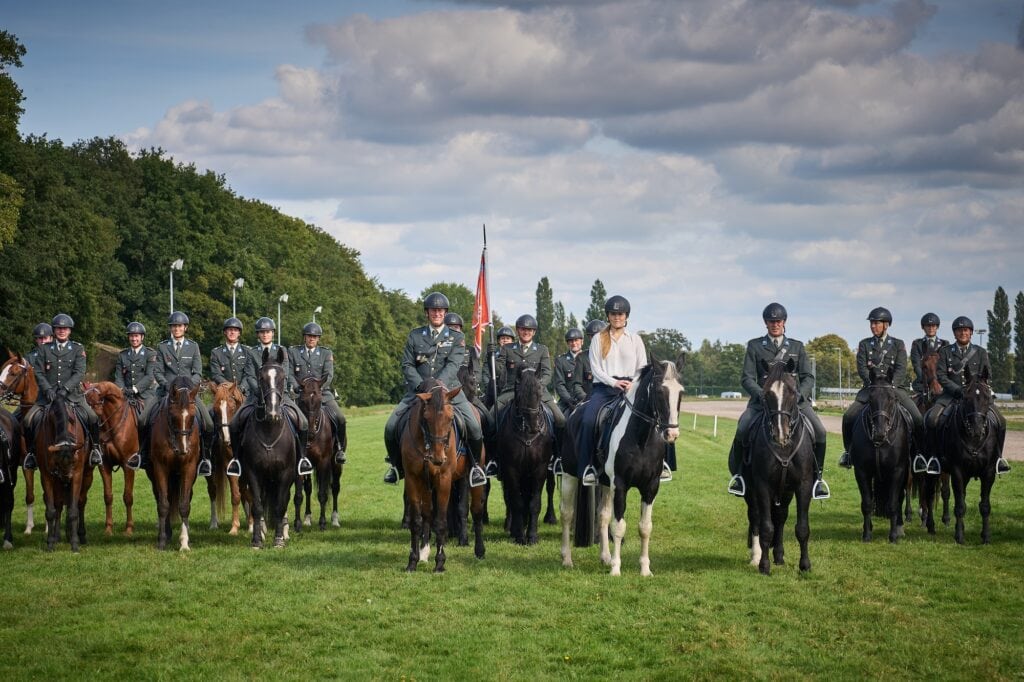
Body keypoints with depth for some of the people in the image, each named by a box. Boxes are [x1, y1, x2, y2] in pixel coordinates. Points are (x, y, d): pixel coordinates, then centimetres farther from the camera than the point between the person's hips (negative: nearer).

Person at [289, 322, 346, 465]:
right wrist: (298, 389, -11)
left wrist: (319, 388, -17)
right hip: (301, 393, 0)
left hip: (322, 392, 0)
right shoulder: (293, 352, 10)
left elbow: (329, 375, -1)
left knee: (340, 419, -18)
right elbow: (290, 374, 5)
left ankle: (339, 449, -1)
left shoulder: (326, 353, 10)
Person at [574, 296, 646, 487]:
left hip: (630, 387, 1)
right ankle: (586, 467, -25)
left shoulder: (635, 339, 14)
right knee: (588, 420, -27)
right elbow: (595, 367, 2)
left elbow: (642, 368, 9)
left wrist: (632, 384, -11)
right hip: (603, 387, -1)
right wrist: (613, 382, -13)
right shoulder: (598, 339, 12)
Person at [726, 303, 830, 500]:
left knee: (819, 431, -19)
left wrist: (799, 394, -12)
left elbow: (808, 377, 9)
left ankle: (816, 476, -4)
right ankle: (738, 473, -4)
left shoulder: (797, 347, 15)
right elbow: (747, 378, 3)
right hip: (762, 399, -1)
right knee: (742, 430, -25)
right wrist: (761, 394, -15)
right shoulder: (755, 346, 10)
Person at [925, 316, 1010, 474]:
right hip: (951, 394, -1)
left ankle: (997, 456, 2)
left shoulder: (980, 352, 11)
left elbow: (987, 376, 5)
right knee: (932, 418, -27)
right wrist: (957, 390, -16)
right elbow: (941, 376, -2)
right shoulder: (945, 351, 7)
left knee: (1000, 421, -16)